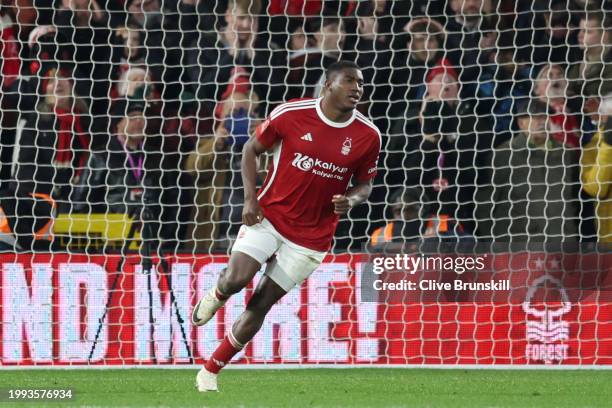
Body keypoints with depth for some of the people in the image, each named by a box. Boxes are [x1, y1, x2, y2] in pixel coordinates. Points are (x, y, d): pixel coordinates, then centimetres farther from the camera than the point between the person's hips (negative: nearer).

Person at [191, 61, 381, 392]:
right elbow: (252, 148, 2)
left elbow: (365, 183, 8)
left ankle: (210, 371, 15)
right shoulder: (291, 115, -12)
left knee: (260, 305, 1)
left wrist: (351, 200, -15)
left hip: (311, 236, 1)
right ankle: (216, 296, 17)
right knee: (236, 280, -22)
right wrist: (250, 198, -8)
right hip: (269, 215, -1)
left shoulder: (368, 136, -6)